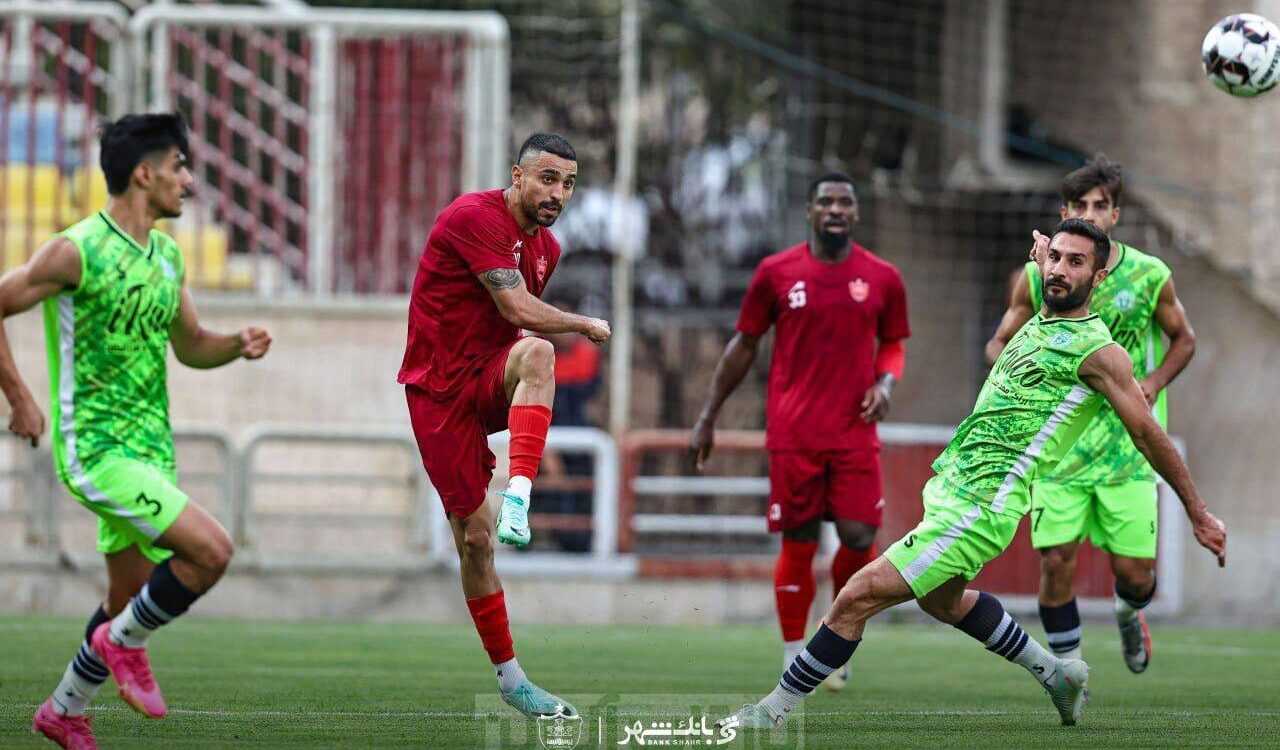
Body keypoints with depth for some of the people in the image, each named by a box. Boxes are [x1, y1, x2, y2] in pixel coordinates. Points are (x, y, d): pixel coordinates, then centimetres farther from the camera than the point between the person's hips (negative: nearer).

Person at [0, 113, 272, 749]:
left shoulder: (167, 256, 10)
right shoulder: (77, 251, -14)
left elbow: (189, 345, 22)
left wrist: (238, 345, 1)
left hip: (150, 449, 8)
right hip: (93, 450, -8)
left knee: (130, 597, 13)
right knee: (211, 551, -20)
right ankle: (123, 643, 2)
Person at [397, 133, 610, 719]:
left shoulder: (545, 247, 11)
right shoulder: (475, 217, -15)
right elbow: (519, 310, -22)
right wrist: (587, 326, -8)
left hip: (491, 382, 5)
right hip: (439, 391, -5)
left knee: (537, 354, -32)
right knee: (474, 536, -5)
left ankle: (518, 496, -42)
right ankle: (508, 677, 6)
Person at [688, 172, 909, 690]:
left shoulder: (881, 278, 6)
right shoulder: (777, 273, 3)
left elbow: (892, 345, 18)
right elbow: (744, 345, 10)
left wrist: (885, 384, -5)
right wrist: (707, 419, 11)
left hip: (855, 432, 1)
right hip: (793, 432, -1)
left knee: (859, 538, -9)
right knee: (798, 543, -2)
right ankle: (794, 659, 7)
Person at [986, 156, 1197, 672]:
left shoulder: (1149, 276, -2)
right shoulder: (1037, 276, -1)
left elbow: (1183, 339, 13)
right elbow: (998, 344, 10)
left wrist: (1154, 382, -5)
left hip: (1127, 448, 0)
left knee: (1135, 570, 0)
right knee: (1056, 561, -9)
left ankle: (1129, 614, 37)